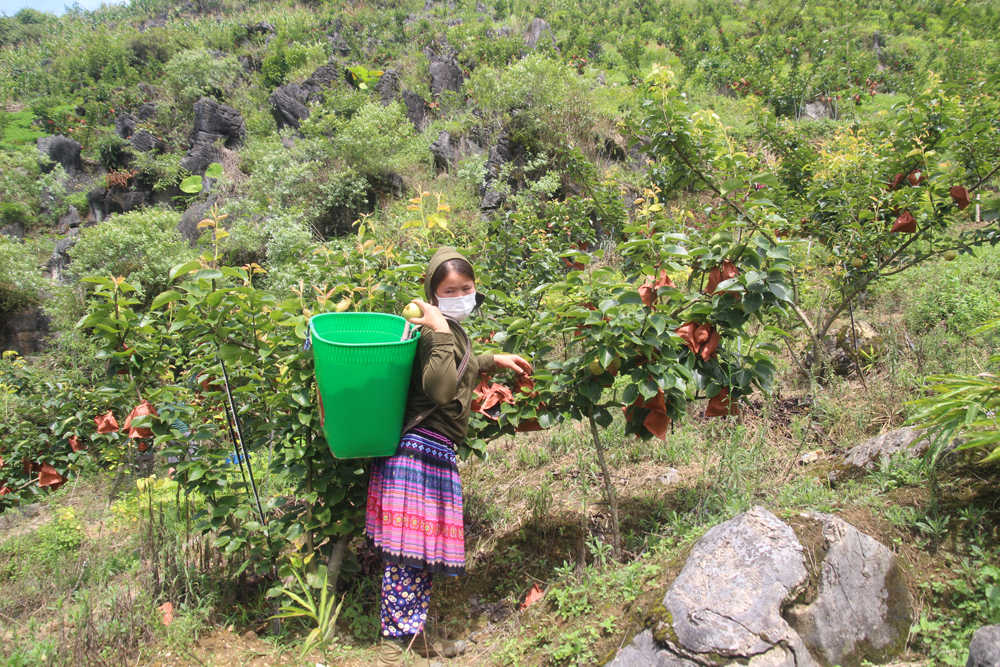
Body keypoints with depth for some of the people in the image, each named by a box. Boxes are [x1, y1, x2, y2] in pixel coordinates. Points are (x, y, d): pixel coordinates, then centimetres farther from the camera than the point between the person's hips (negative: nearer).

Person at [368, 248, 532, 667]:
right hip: (419, 452, -10)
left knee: (424, 553, 16)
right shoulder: (435, 333, -15)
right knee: (408, 552, -6)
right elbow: (440, 390, -29)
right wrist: (440, 333, -29)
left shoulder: (455, 332, 16)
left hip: (437, 455, 10)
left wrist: (494, 361, 39)